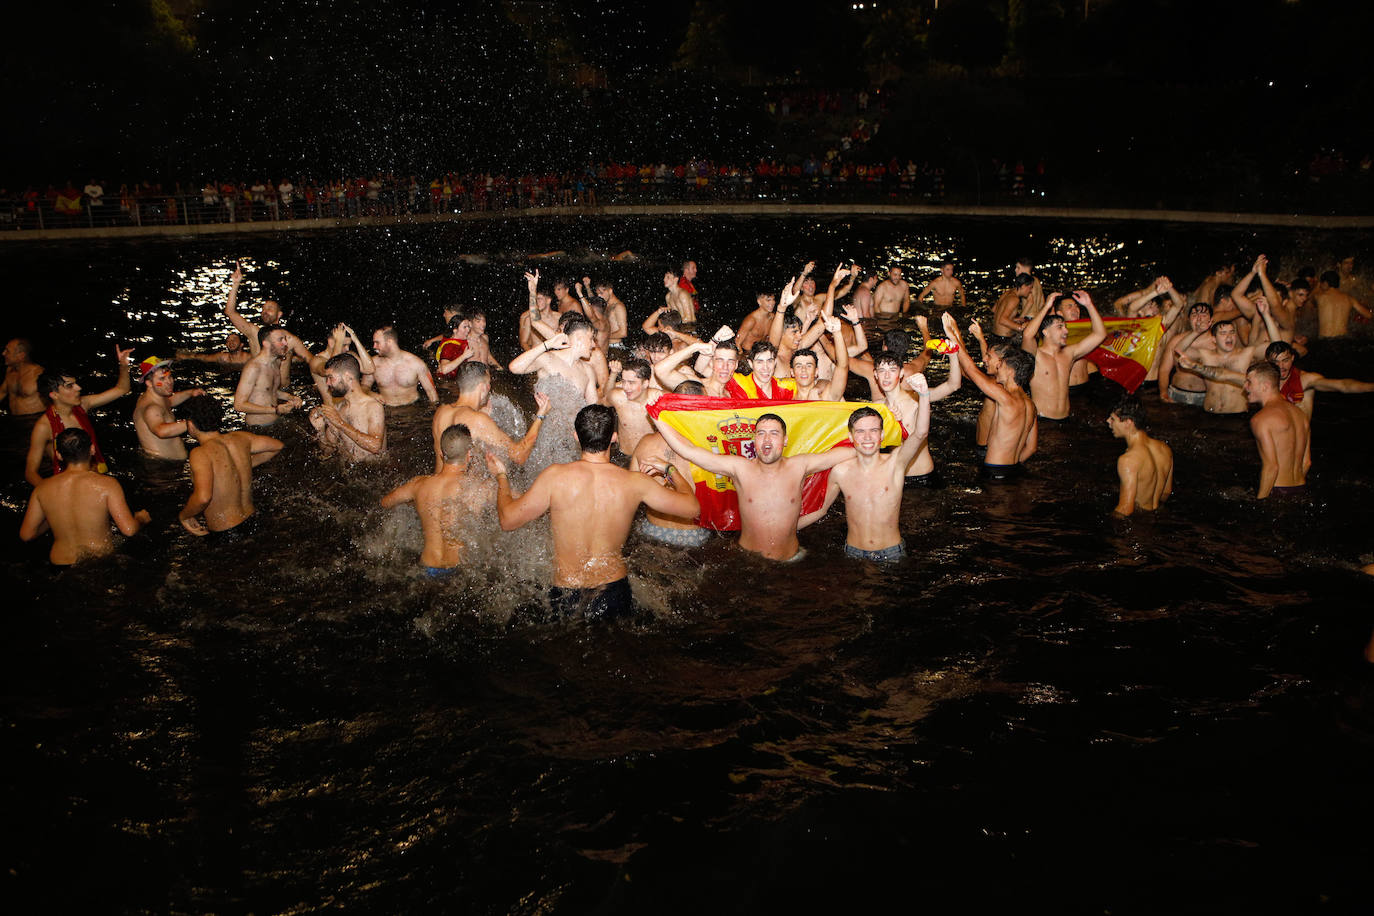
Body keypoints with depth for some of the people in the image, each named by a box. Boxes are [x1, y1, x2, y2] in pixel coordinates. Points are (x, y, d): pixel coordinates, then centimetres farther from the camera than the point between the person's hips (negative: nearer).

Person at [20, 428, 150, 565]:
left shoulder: (42, 488, -5)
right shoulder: (107, 484, -15)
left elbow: (26, 534, 3)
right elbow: (129, 530, -19)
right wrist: (141, 519, 3)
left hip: (61, 564, 4)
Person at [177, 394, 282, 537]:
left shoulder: (201, 454, -22)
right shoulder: (239, 438, -2)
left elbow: (203, 497, -35)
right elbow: (277, 445, 13)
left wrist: (183, 516, -16)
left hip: (223, 534, -8)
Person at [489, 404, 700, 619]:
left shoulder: (555, 477, -13)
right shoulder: (635, 483, -9)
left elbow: (508, 520, -2)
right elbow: (691, 507, 3)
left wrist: (501, 476, 15)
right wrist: (669, 470, 20)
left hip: (563, 596, 0)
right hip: (614, 592, 1)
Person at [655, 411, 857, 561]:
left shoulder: (798, 467, 2)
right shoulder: (740, 468, -2)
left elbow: (841, 453, 6)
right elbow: (689, 451, -4)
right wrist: (659, 419, -6)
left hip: (791, 560, 0)